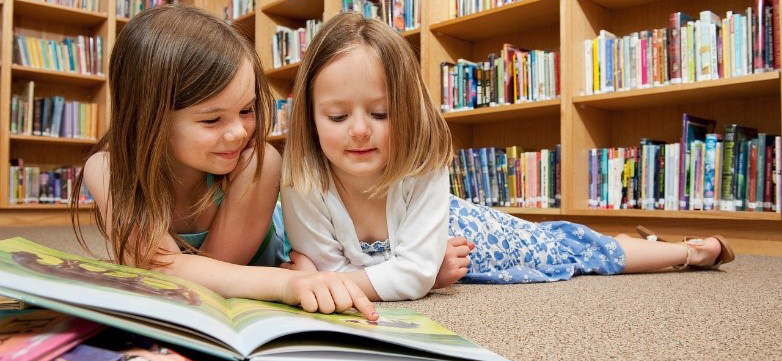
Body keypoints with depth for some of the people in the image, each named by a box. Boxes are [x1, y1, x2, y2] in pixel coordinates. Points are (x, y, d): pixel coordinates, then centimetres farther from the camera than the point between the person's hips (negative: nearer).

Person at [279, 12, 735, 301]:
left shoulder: (423, 164, -38)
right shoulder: (302, 181, -32)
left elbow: (416, 273, -37)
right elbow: (329, 265, -23)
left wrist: (328, 283, -38)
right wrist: (307, 273, -43)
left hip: (462, 233, -2)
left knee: (566, 246, 14)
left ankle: (692, 250, 41)